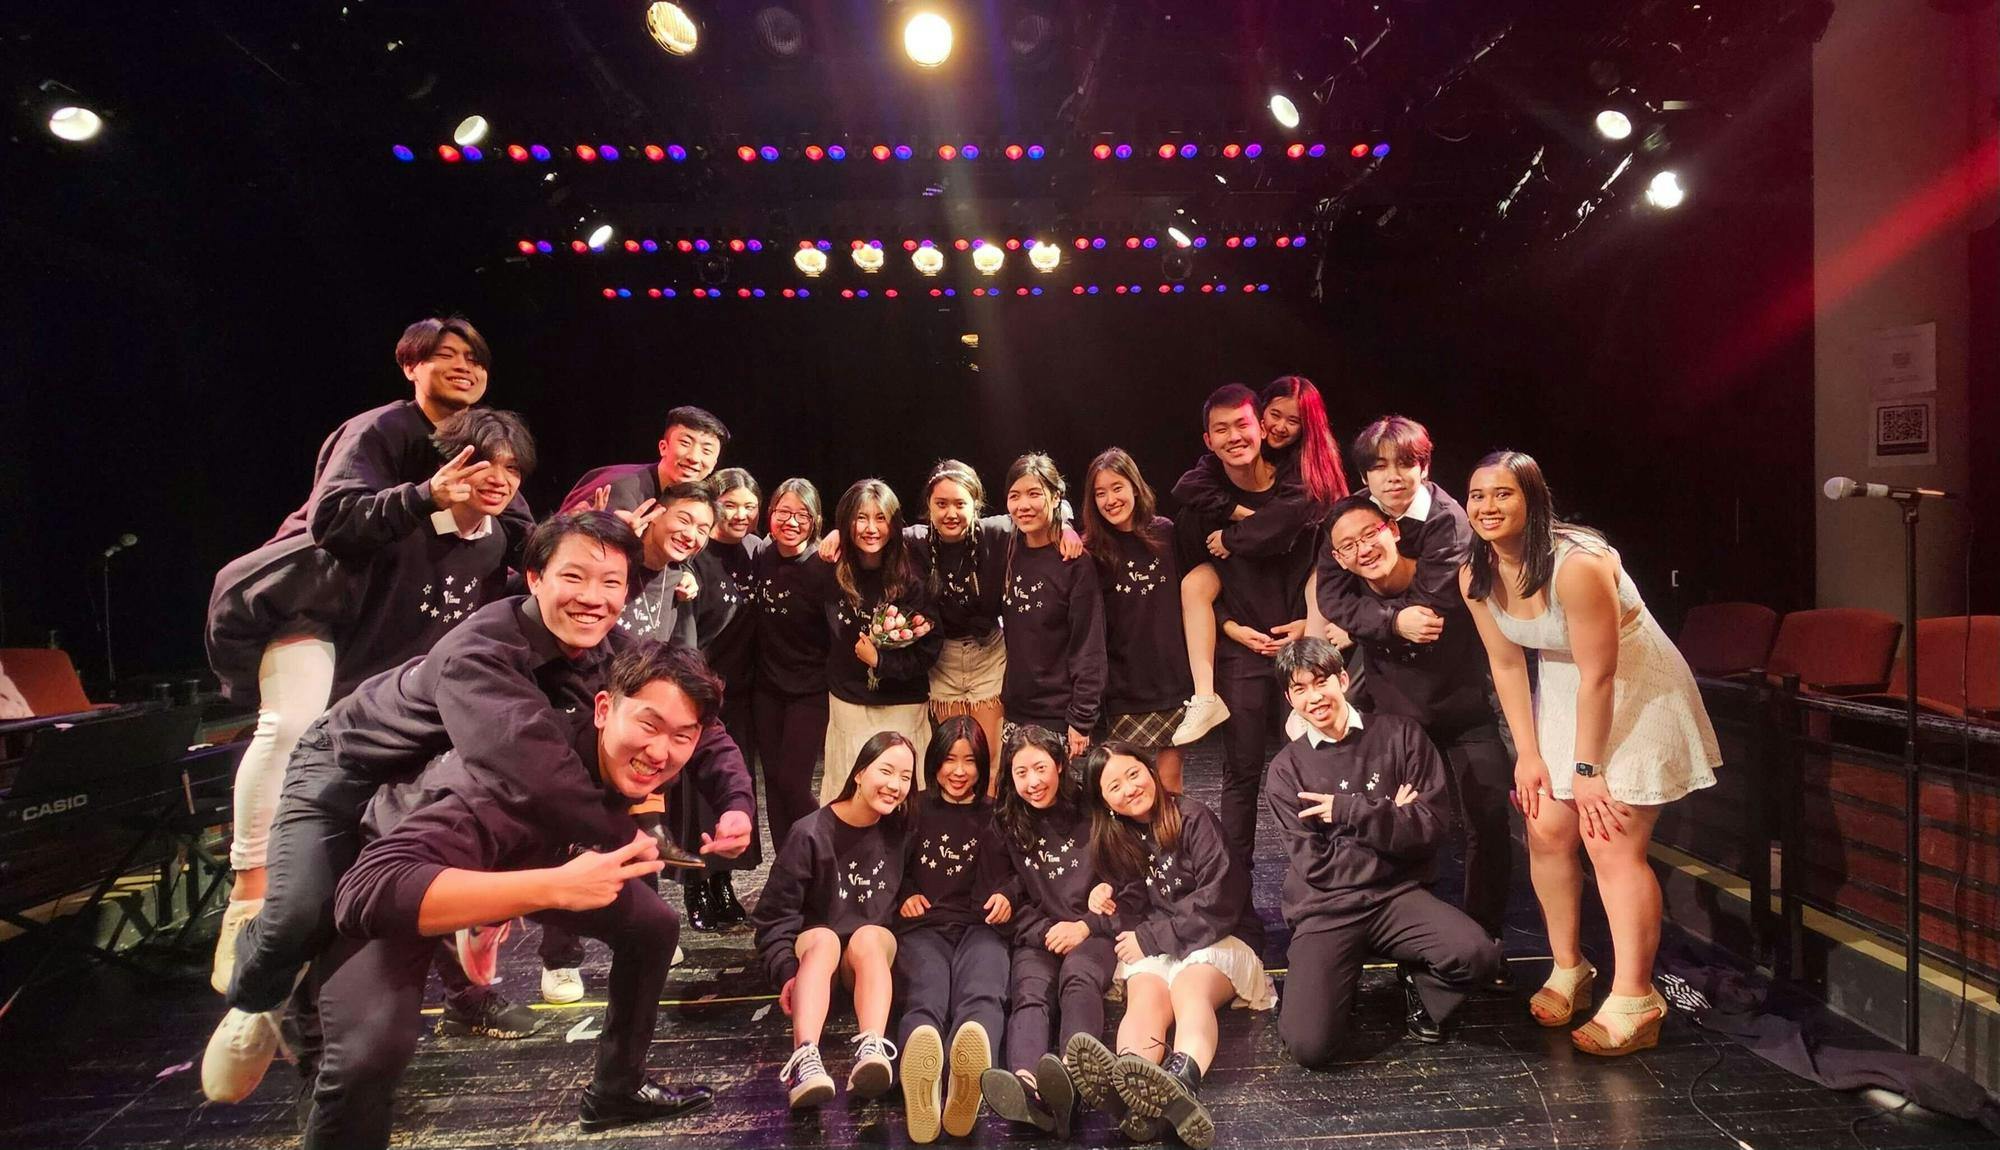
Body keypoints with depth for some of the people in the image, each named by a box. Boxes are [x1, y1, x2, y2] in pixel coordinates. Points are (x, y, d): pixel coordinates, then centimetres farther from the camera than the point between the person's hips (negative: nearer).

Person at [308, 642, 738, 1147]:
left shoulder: (628, 764, -21)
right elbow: (369, 892, -51)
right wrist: (555, 887, -53)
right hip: (392, 877, -6)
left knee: (655, 926, 3)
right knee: (372, 1047, -31)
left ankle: (617, 1089, 24)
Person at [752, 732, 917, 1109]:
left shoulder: (902, 830, -1)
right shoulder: (810, 833, -9)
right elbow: (775, 914, -9)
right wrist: (786, 971, -21)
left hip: (876, 947, 2)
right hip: (810, 943, -1)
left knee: (868, 937, -32)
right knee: (824, 939, -35)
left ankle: (872, 1050, -55)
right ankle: (805, 1059, -56)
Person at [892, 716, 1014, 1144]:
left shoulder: (995, 817, 25)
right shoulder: (914, 811, 24)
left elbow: (1011, 875, 30)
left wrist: (1006, 896, 6)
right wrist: (904, 896, 7)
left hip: (980, 925, 0)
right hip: (923, 925, 0)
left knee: (983, 995, -37)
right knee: (925, 1000, -36)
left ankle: (967, 1087, -69)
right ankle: (923, 1087, -69)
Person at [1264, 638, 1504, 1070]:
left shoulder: (1400, 735, 3)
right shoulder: (1287, 770, 3)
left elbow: (1431, 827, -4)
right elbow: (1314, 864, -4)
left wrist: (1350, 810, -13)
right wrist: (1389, 820, -5)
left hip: (1398, 894, 1)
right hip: (1325, 910, -1)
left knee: (1479, 955, -29)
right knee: (1309, 1046, -22)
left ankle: (1420, 984, 7)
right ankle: (1336, 990, 15)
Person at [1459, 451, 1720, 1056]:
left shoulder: (1578, 565, -31)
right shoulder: (1476, 575, -9)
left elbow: (1599, 675, -25)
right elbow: (1507, 665, -1)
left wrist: (1588, 767, -19)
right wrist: (1528, 755, -2)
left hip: (1634, 691, -6)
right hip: (1561, 692, 7)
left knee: (1611, 843, -10)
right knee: (1547, 831, 4)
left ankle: (1634, 999, 1)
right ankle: (1568, 968, 22)